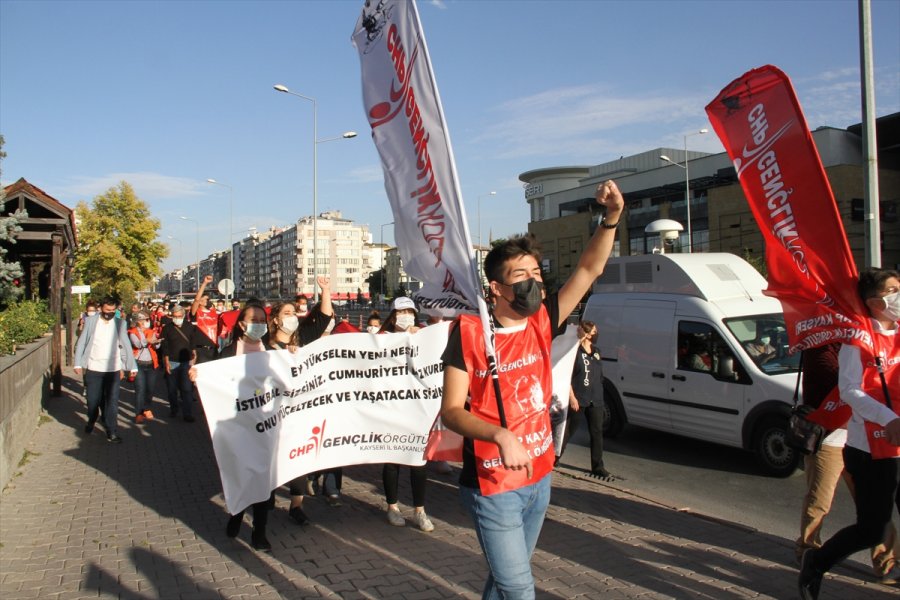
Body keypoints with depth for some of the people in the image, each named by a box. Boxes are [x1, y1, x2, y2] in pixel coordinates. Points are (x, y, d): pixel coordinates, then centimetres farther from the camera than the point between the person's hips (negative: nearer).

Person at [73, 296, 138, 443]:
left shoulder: (120, 324, 2)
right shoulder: (90, 321, 1)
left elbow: (126, 345, 3)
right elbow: (81, 343, 4)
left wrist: (132, 367, -1)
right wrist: (78, 363, -3)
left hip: (113, 369, 0)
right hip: (93, 368, 0)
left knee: (112, 402, -2)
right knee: (93, 400, 11)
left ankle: (112, 433, 5)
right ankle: (91, 421, 40)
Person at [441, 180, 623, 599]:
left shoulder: (541, 323, -2)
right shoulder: (469, 332, -16)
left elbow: (589, 269, -1)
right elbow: (450, 411, -17)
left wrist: (612, 218, -15)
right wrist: (500, 435, -33)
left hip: (539, 479, 6)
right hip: (493, 487, -5)